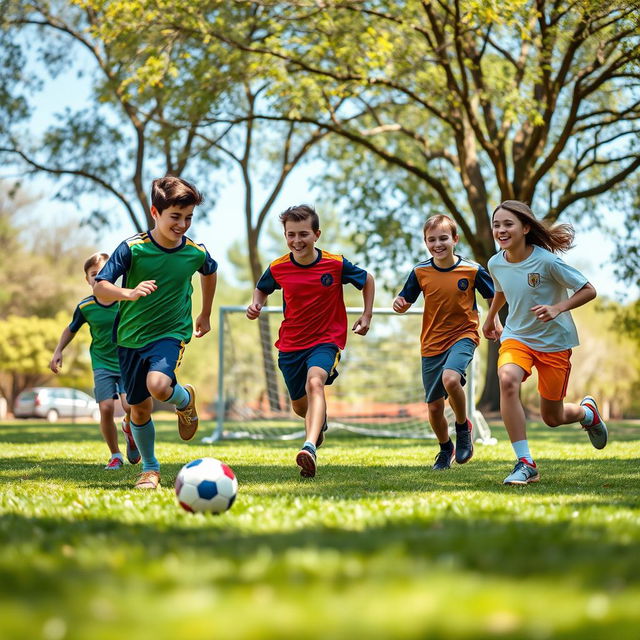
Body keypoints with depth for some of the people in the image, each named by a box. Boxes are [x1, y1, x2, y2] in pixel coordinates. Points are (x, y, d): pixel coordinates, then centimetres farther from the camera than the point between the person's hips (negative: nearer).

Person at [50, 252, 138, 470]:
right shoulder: (85, 307, -3)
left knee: (129, 406, -18)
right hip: (102, 364, 1)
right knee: (106, 408, -13)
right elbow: (71, 329, 15)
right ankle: (115, 455, 7)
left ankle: (129, 428, 20)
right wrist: (58, 351, 6)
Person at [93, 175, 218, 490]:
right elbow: (100, 287, -17)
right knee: (139, 408, 6)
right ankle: (149, 468, 27)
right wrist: (129, 293, -37)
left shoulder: (195, 253, -8)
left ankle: (185, 399, 7)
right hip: (131, 336, 1)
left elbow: (210, 272, 17)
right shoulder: (132, 248, -15)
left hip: (171, 332, -1)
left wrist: (205, 316, 23)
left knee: (158, 386, -29)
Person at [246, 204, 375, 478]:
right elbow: (261, 289, 15)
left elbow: (367, 280, 6)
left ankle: (310, 448, -46)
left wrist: (367, 316, -1)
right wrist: (256, 304, -7)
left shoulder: (336, 264, -12)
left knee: (314, 383, -33)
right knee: (299, 406, 16)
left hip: (326, 340, -4)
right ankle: (319, 421, 54)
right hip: (290, 344, 4)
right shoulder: (278, 268, -7)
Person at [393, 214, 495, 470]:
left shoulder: (472, 270, -8)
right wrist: (399, 304, -16)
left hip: (463, 335, -3)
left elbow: (494, 296, 6)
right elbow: (405, 302, 6)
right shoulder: (420, 272, -3)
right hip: (432, 343, 3)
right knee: (434, 406, 6)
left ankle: (463, 426, -3)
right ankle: (445, 448, 37)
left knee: (450, 379, -32)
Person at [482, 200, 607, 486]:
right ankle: (525, 464, -26)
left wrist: (557, 308, -29)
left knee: (552, 417, 6)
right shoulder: (496, 264, -6)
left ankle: (587, 411, 45)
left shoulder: (546, 261, -21)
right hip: (516, 336, 3)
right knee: (507, 380, -31)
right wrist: (490, 319, 34)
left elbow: (588, 291, -14)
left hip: (554, 341, -3)